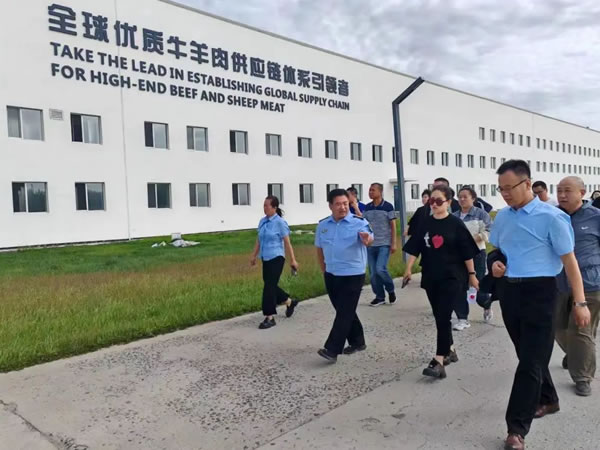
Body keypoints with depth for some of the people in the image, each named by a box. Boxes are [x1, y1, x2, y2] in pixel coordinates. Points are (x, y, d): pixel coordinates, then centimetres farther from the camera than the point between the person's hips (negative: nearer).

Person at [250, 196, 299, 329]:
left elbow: (287, 242, -9)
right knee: (271, 286, 14)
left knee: (269, 286, -6)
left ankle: (269, 318, 4)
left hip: (276, 258, -7)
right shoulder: (262, 221, 6)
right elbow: (259, 240, 16)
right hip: (265, 258, 7)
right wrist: (254, 256, 18)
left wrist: (293, 260, -7)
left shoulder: (280, 222, -12)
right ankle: (290, 302, 37)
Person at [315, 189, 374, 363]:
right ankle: (357, 342, 31)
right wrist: (324, 270, 14)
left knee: (345, 313, -4)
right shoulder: (323, 225, 2)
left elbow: (369, 239, -30)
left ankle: (332, 350, -1)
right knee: (344, 311, 15)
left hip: (353, 275, -5)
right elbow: (319, 249, 14)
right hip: (331, 275, 6)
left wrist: (367, 239, -54)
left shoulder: (359, 223, -12)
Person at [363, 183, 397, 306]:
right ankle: (379, 297, 17)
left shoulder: (388, 206, -6)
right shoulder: (367, 208, 6)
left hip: (384, 244, -5)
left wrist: (393, 243, -8)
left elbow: (393, 226, -4)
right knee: (373, 272, 5)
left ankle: (391, 289, 12)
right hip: (371, 244, 5)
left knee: (380, 269, -14)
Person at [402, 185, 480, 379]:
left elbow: (467, 252, -4)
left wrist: (471, 274, -3)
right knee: (439, 316, 13)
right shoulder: (425, 223, 5)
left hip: (451, 277, -5)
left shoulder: (455, 223, -7)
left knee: (443, 317, -9)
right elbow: (415, 248, 5)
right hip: (431, 277, 5)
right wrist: (409, 268, -3)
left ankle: (438, 361, -10)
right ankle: (450, 350, 32)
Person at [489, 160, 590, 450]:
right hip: (510, 291, 6)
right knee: (528, 355, 20)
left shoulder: (551, 217, -12)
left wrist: (580, 302, -10)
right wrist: (495, 264, -2)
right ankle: (547, 400, 43)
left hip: (539, 292, -6)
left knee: (531, 360, -3)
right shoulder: (502, 217, 6)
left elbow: (569, 260, -10)